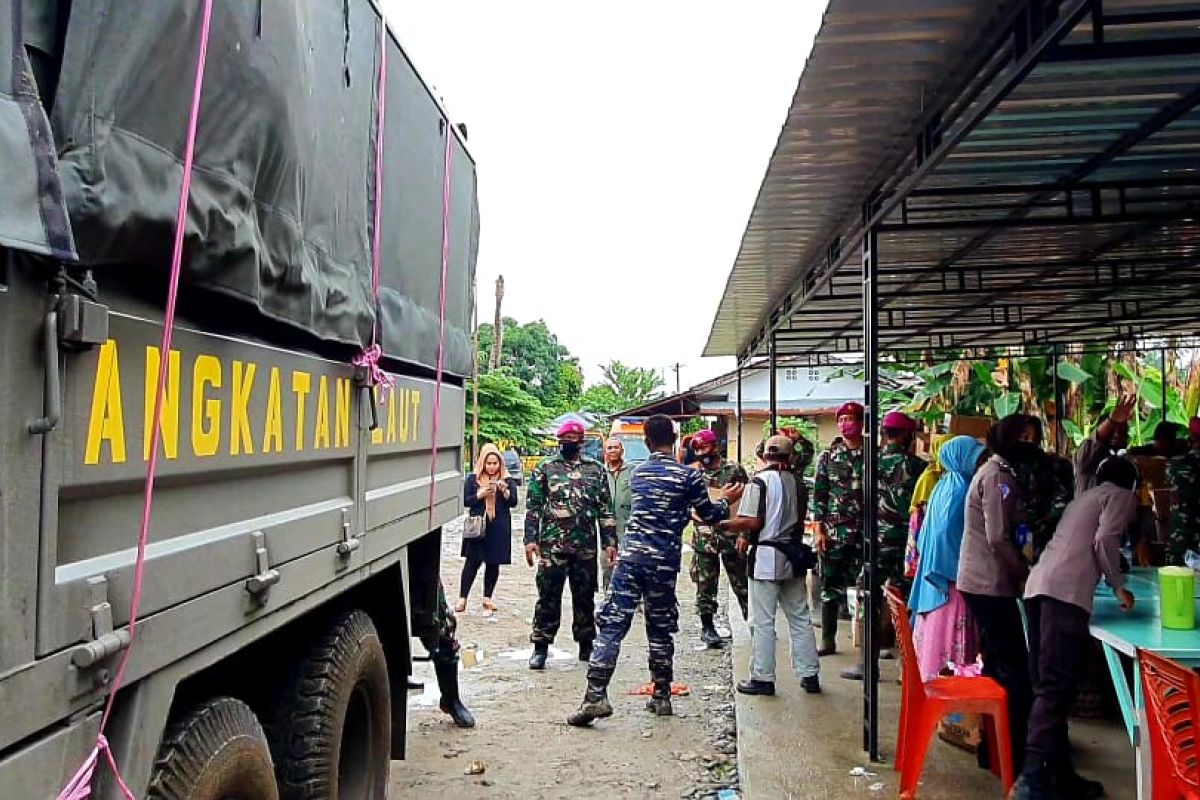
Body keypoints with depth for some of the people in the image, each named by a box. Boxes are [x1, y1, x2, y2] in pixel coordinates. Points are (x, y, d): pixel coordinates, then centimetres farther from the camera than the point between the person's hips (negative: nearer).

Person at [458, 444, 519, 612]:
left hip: (499, 528, 1)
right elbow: (465, 500, 3)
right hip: (477, 526, -1)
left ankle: (487, 597, 17)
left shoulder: (507, 480, 7)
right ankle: (462, 597, 3)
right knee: (472, 561, -3)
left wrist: (505, 491, -18)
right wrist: (481, 494, -13)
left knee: (494, 563, 6)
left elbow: (513, 502, 0)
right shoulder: (473, 479, 5)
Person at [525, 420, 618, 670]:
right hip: (552, 545, -2)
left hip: (586, 546, 2)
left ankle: (586, 646, 23)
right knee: (548, 596, 0)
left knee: (585, 597, 10)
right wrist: (531, 539, -6)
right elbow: (533, 507, 2)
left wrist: (610, 542, 3)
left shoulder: (596, 469, 9)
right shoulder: (545, 468, 4)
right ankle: (540, 648, 9)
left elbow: (606, 509, 9)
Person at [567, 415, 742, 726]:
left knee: (612, 624, -2)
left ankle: (595, 696, -10)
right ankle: (661, 697, 21)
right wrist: (726, 500, 29)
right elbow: (708, 516, 9)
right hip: (664, 562, -1)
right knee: (660, 630, 12)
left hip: (631, 556, 1)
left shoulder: (638, 473, 10)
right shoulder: (689, 476, -2)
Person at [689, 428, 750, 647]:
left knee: (742, 583, 5)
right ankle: (707, 627, 16)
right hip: (704, 538, 2)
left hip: (732, 535, -2)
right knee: (705, 585, 6)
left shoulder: (734, 469, -1)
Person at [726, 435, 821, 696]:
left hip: (766, 557, -6)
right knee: (800, 618, 12)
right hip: (793, 555, 6)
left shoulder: (760, 481, -11)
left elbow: (752, 521, -18)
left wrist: (723, 525, -2)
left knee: (762, 621, 1)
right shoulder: (796, 481, 7)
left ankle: (763, 678, 6)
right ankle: (810, 675, 18)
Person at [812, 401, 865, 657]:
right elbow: (819, 494, 4)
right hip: (834, 531, 1)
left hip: (865, 532, -1)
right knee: (830, 586, 6)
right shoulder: (828, 456, 5)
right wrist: (819, 530, -3)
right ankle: (828, 639, 15)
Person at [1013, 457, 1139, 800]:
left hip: (1039, 586, 8)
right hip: (1066, 592, -8)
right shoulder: (1122, 496, 12)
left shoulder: (1082, 498, 33)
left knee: (1049, 686, 10)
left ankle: (1059, 772, 16)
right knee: (1057, 688, -12)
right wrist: (1119, 586, 7)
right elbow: (1104, 540, -5)